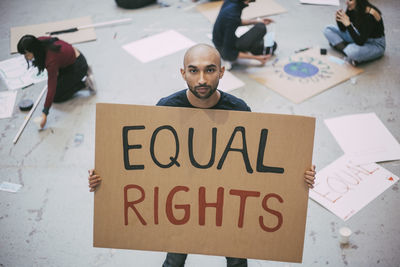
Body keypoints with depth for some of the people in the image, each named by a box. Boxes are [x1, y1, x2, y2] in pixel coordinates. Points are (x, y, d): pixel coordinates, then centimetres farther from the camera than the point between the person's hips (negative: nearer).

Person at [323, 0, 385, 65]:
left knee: (353, 52, -42)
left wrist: (348, 24, -36)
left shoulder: (370, 15, -31)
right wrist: (338, 19, -18)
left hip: (375, 44, -8)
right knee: (328, 29, -1)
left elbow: (360, 42, -33)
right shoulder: (352, 9, -10)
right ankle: (347, 48, -13)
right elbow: (343, 29, 3)